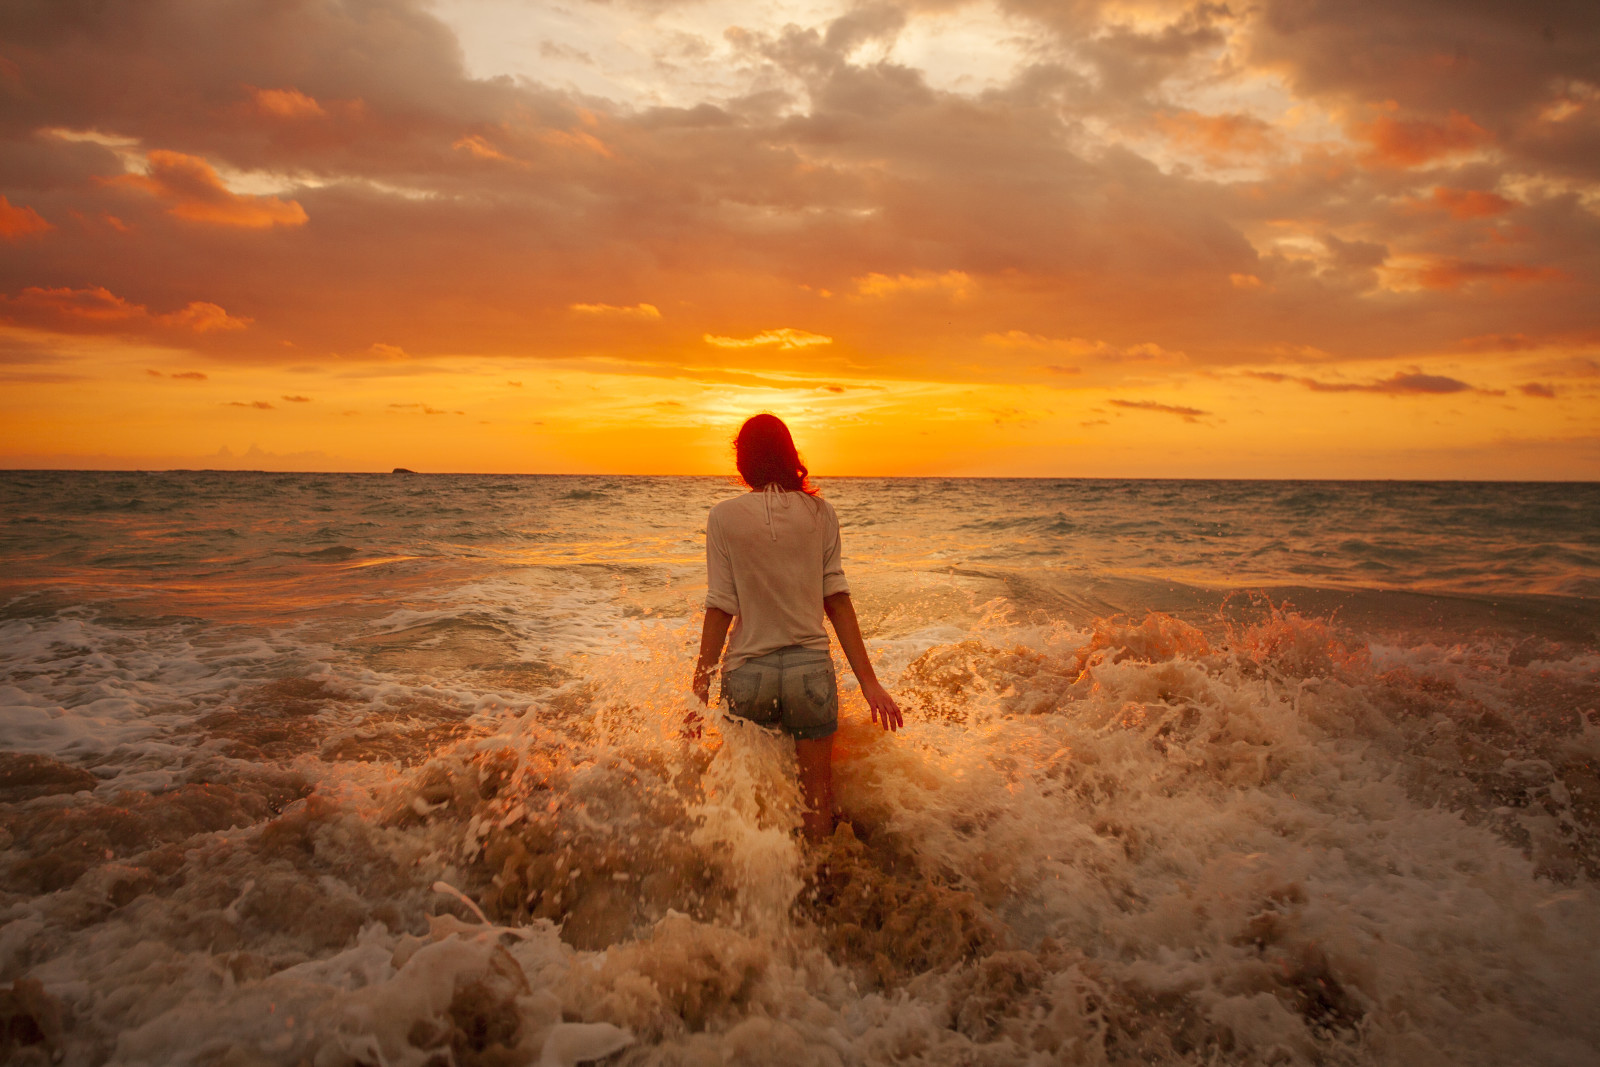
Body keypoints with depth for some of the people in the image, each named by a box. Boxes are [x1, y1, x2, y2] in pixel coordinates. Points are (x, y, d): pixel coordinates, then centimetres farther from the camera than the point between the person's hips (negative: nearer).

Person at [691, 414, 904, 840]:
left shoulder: (724, 516, -4)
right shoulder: (820, 512, 0)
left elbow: (720, 609, -7)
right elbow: (836, 600, -2)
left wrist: (700, 691, -1)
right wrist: (868, 681, 1)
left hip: (748, 673, -1)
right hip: (810, 669, 1)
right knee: (817, 799, 14)